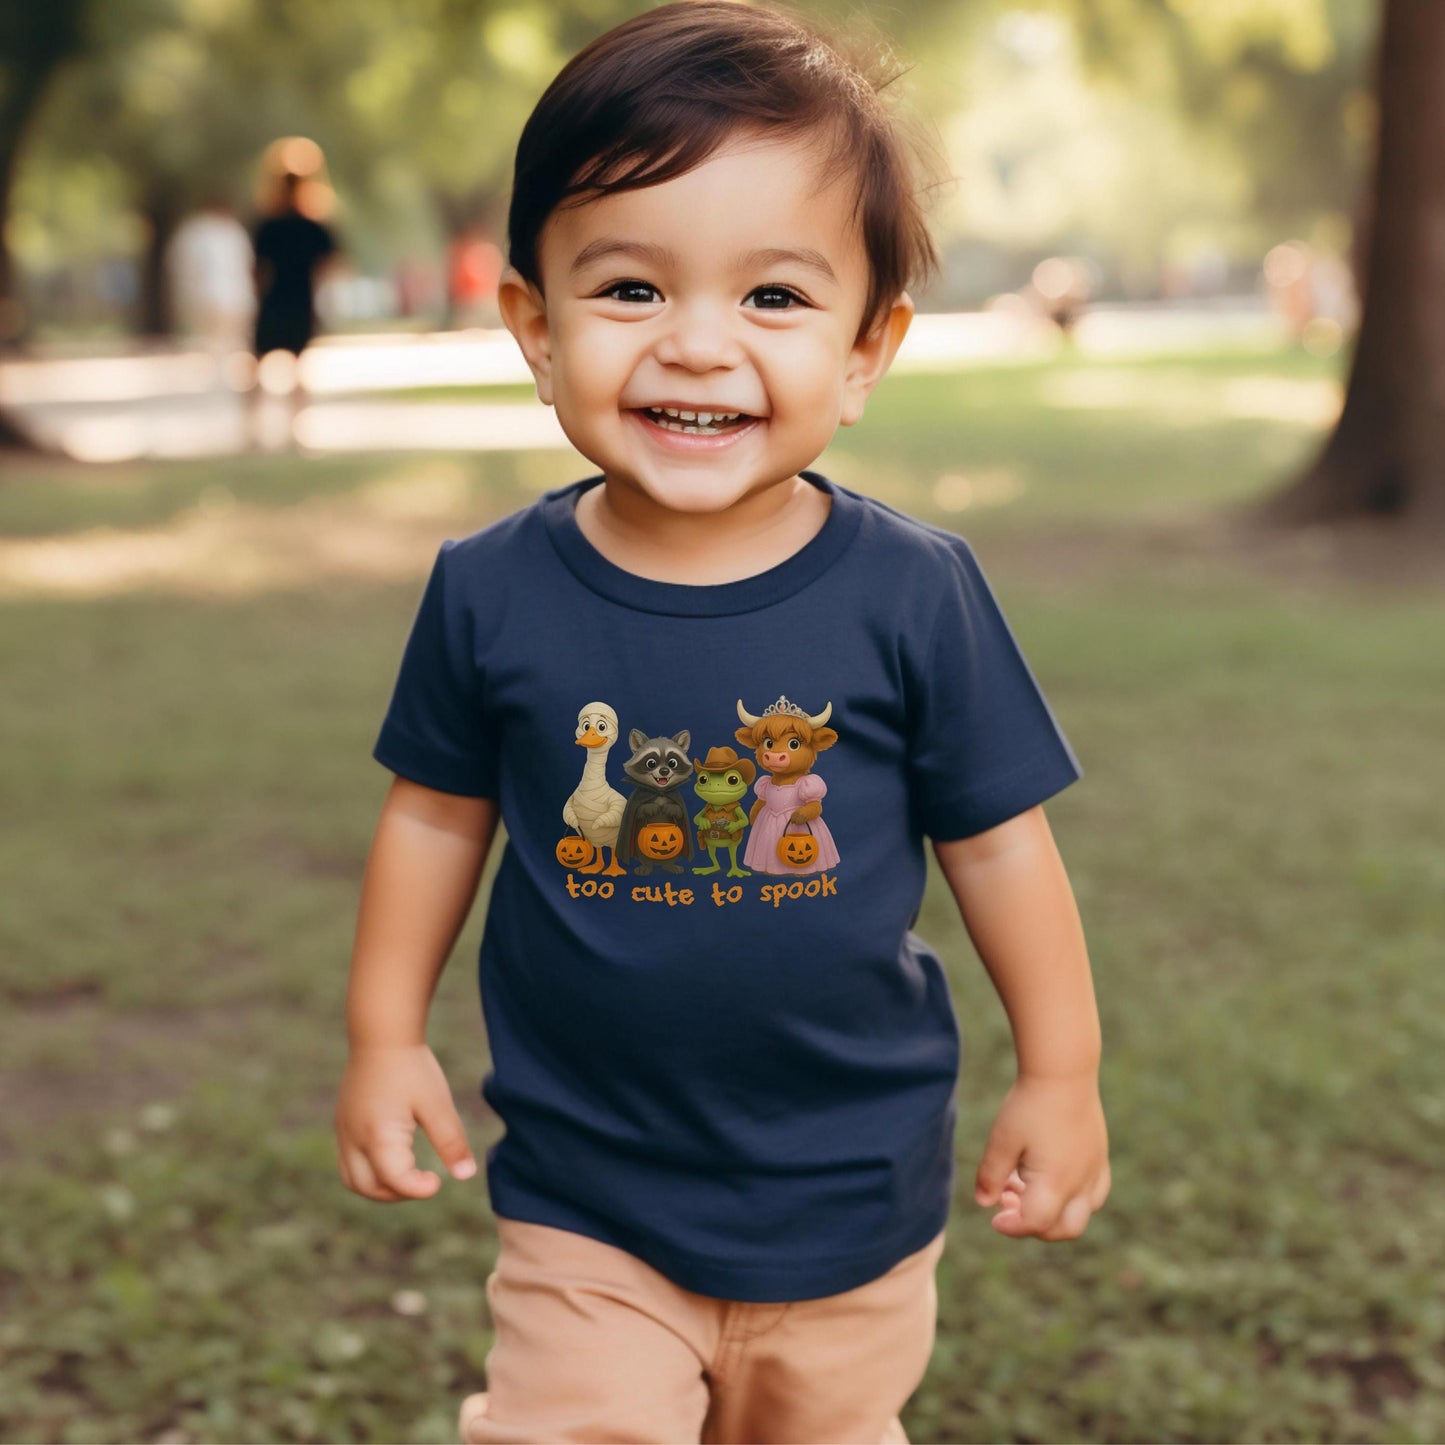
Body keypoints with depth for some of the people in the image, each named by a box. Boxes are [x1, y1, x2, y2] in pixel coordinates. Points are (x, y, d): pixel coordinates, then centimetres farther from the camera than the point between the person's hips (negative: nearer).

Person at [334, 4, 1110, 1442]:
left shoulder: (914, 594, -13)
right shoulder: (490, 592, -10)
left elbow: (996, 839, -3)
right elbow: (438, 812, 4)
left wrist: (1060, 1072, 2)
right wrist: (385, 1034, 7)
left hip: (851, 1203, 1)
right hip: (586, 1201, 0)